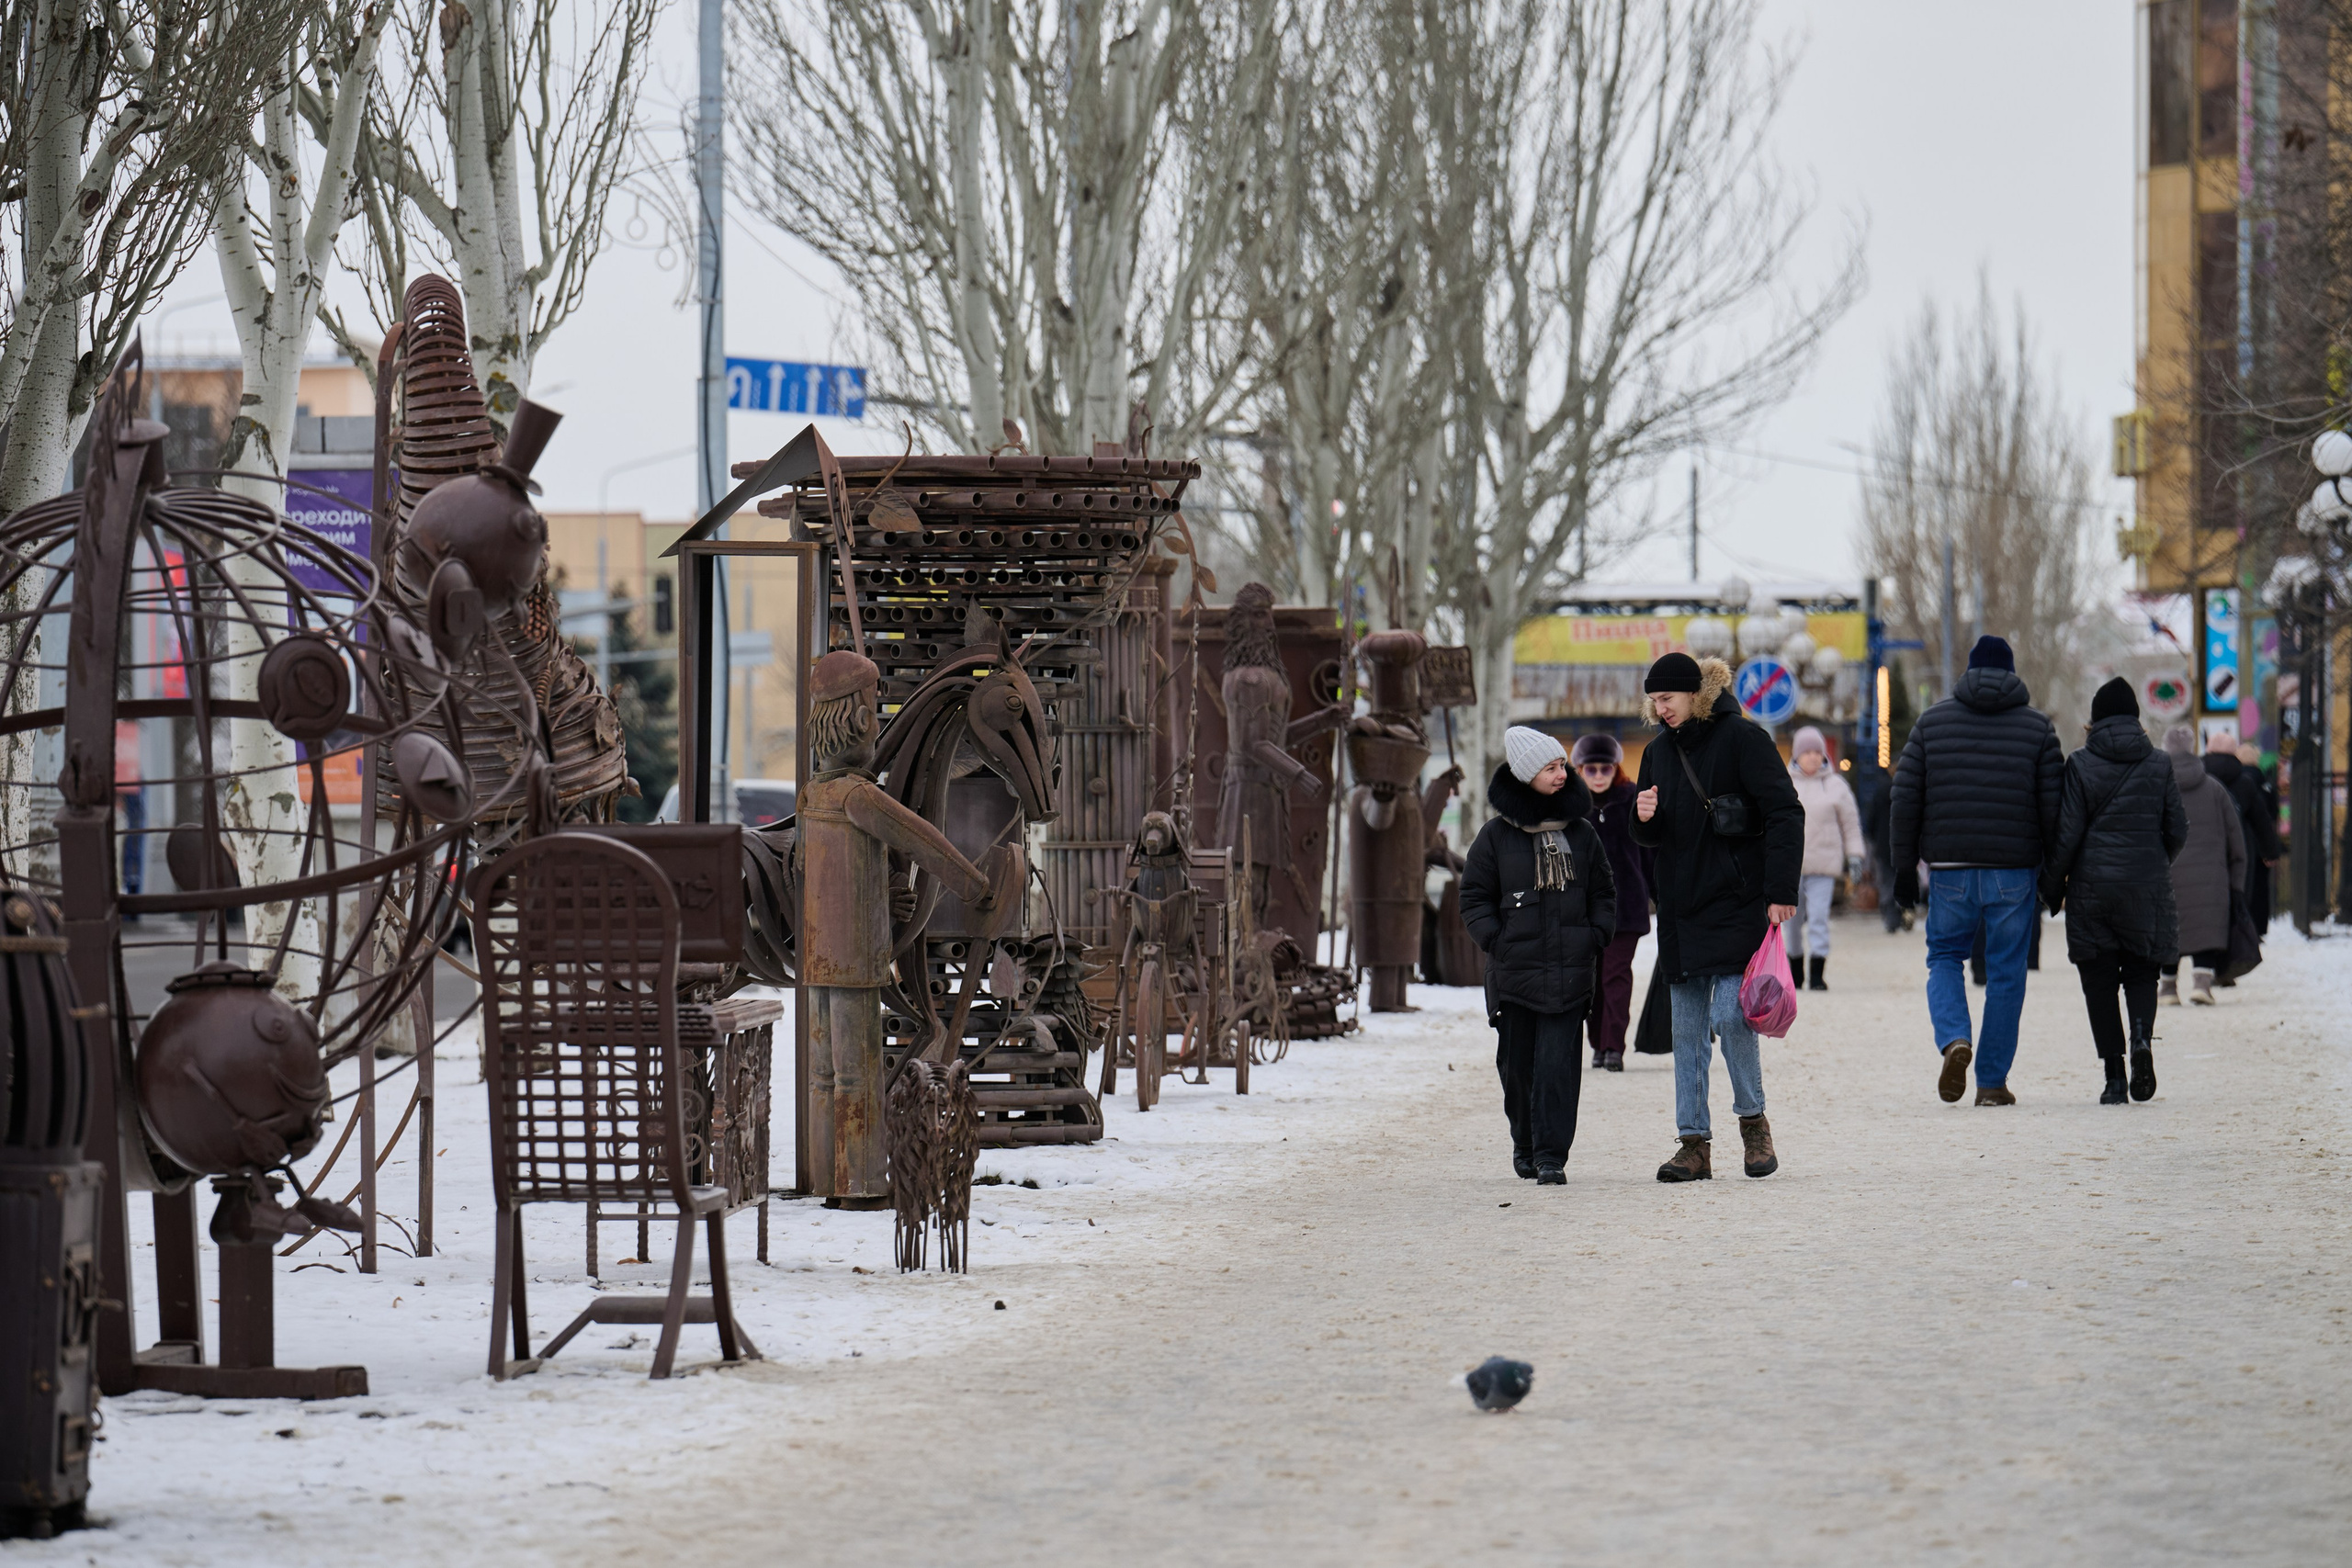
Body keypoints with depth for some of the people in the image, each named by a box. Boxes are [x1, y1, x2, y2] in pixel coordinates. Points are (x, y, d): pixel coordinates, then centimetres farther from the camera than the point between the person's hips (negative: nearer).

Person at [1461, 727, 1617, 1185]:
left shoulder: (1581, 833, 9)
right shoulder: (1496, 836, 2)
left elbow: (1603, 893, 17)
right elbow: (1475, 897, 5)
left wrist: (1596, 936, 2)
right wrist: (1496, 940, -7)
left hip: (1570, 973, 0)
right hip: (1513, 972, 0)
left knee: (1558, 1064, -8)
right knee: (1518, 1066, 7)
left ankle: (1551, 1155, -8)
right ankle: (1525, 1144, 26)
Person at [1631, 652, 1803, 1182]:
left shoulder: (1742, 739, -7)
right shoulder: (1659, 752, 12)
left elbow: (1785, 814, -9)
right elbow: (1651, 838, 20)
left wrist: (1780, 892, -15)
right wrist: (1645, 819, -5)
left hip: (1738, 904, -6)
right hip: (1681, 909, 6)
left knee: (1730, 1014, -14)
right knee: (1688, 1030, 4)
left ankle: (1753, 1119, 7)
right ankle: (1694, 1144, 7)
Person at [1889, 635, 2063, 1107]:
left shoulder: (1933, 721, 6)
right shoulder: (2037, 726, 4)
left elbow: (1906, 797, 3)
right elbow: (2051, 805, 1)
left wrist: (1905, 865, 8)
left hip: (1950, 868, 1)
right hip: (2013, 869, 0)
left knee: (1945, 957, 15)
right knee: (2006, 971, 6)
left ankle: (1952, 1039, -12)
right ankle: (1992, 1080, 5)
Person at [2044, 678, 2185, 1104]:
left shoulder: (2081, 765, -4)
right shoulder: (2160, 765, 3)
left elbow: (2066, 833, -7)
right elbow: (2177, 831, 5)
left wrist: (2052, 885, 4)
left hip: (2093, 886, -2)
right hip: (2147, 888, 2)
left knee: (2099, 980, 5)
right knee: (2141, 971, 13)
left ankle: (2114, 1074, -1)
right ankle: (2142, 1035, -17)